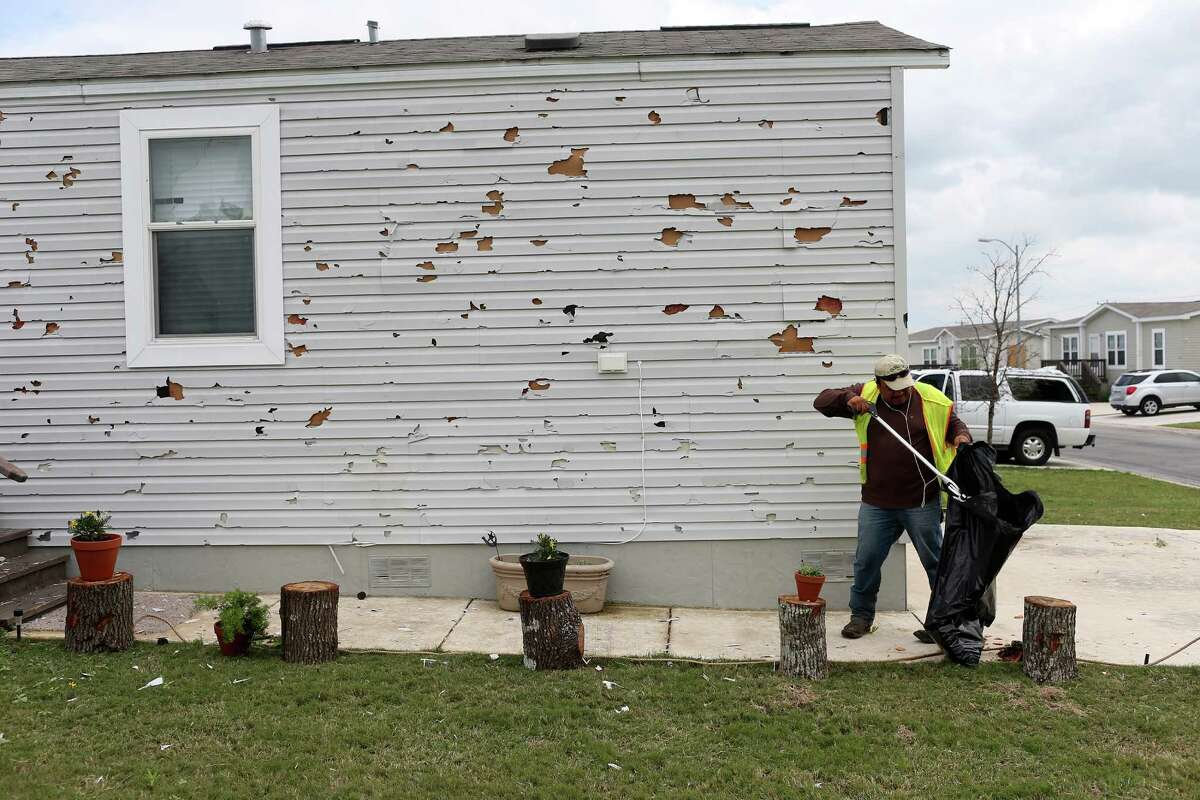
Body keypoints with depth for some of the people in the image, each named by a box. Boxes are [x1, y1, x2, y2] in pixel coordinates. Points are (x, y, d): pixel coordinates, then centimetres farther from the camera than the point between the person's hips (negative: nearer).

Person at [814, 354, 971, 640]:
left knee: (936, 561, 7)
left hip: (921, 503, -2)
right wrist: (848, 399, -17)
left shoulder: (931, 400, -3)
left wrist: (961, 436, -15)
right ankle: (861, 616, 28)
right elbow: (822, 401, 2)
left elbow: (954, 423, 8)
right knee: (866, 560, 11)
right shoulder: (864, 394, 1)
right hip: (876, 504, 2)